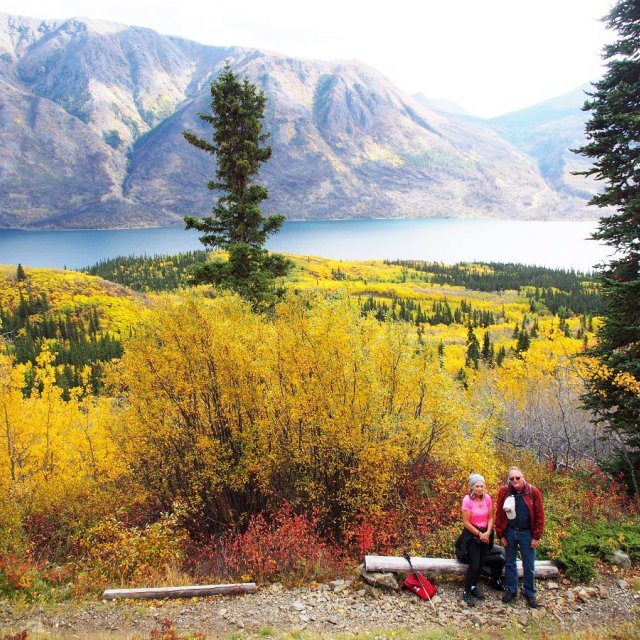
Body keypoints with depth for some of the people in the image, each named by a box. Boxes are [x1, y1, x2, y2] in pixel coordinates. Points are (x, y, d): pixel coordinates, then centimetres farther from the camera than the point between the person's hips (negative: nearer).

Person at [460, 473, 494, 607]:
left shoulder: (487, 498, -5)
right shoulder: (467, 500, -19)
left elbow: (490, 517, 2)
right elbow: (466, 522, -16)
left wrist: (488, 533, -12)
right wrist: (479, 534, -14)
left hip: (485, 534, 5)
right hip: (472, 535, -5)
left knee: (481, 563, 11)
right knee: (474, 565, -7)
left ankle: (474, 586, 34)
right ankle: (466, 593, 9)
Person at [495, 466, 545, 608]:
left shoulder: (533, 492, -12)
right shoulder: (504, 492, -9)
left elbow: (539, 515, -7)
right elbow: (499, 514, -3)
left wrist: (536, 537, -8)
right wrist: (501, 535, -3)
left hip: (527, 534, -1)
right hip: (510, 533, 1)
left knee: (529, 566, 10)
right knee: (509, 563, 13)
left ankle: (530, 594, 26)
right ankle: (511, 591, 29)